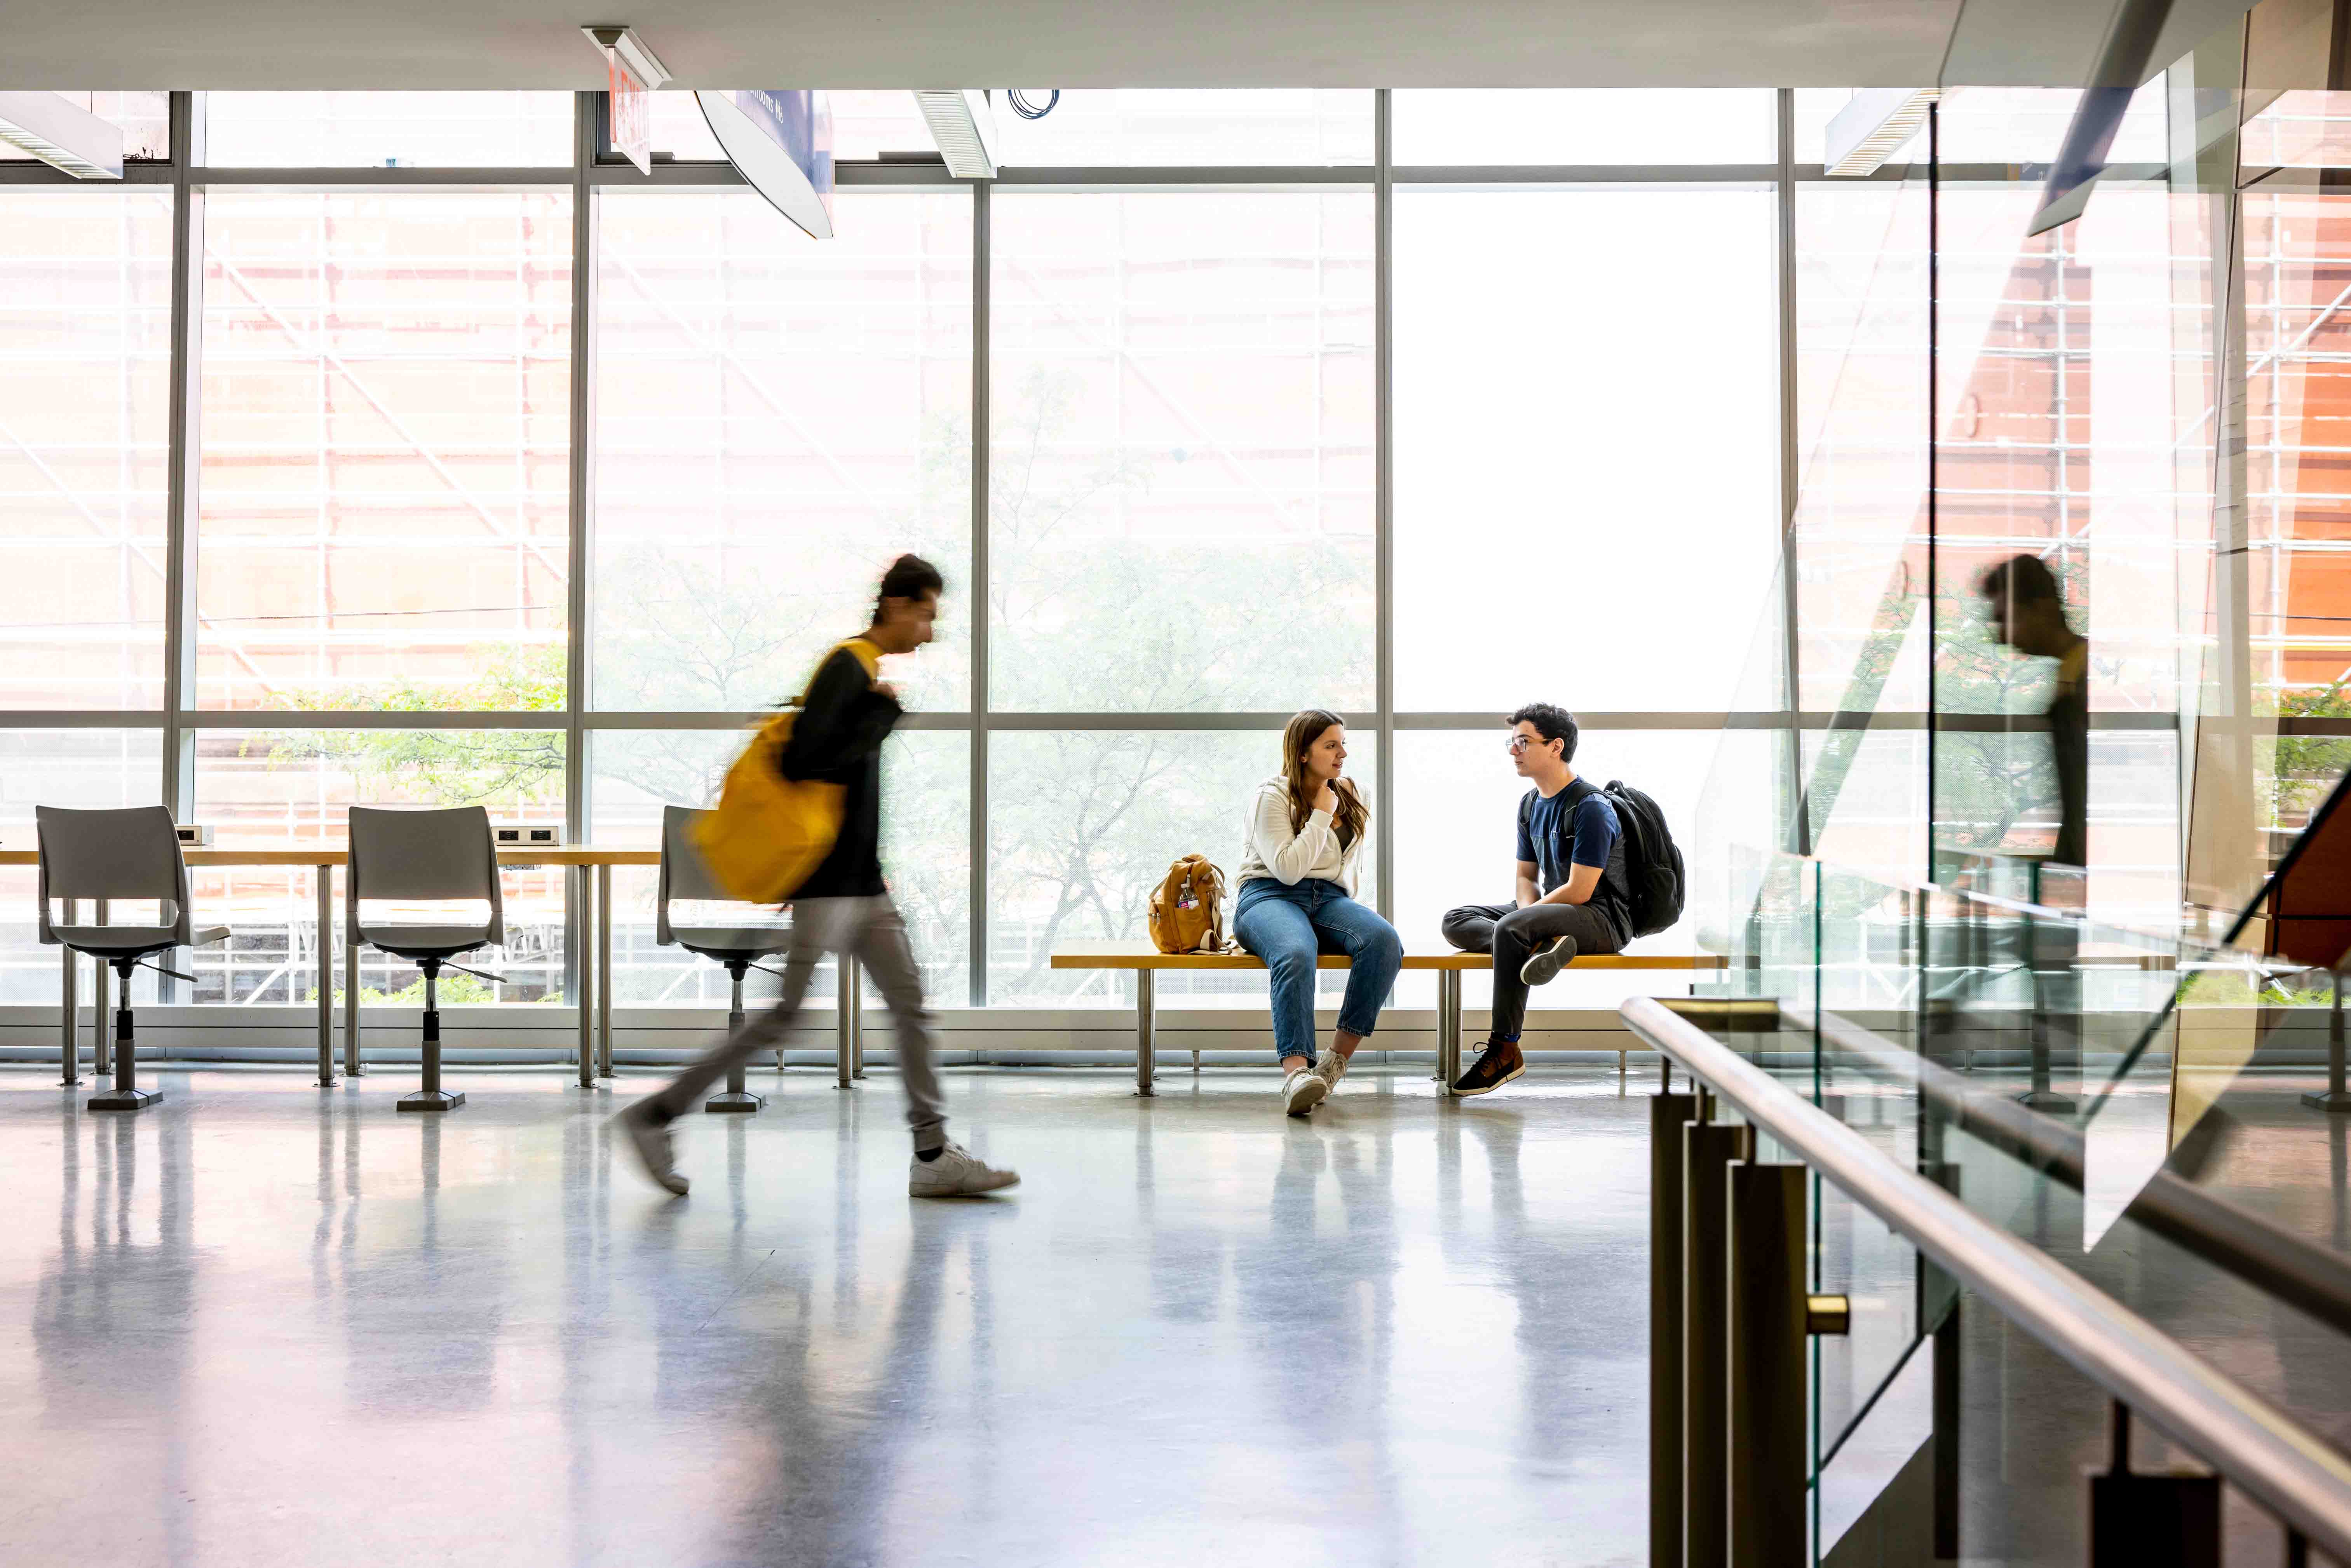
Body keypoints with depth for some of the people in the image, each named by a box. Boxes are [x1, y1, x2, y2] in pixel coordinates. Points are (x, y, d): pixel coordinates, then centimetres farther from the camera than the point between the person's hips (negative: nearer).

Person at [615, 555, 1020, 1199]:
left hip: (862, 883, 10)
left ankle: (933, 1155, 9)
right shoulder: (846, 669, -14)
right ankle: (656, 1115, 5)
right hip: (829, 880, -10)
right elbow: (802, 761, -23)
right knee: (787, 1015, -5)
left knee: (912, 1006, 6)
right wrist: (881, 719, -17)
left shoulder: (867, 673, 15)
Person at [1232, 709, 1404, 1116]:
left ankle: (1338, 1061, -30)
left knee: (1385, 940, -30)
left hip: (1329, 899, 5)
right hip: (1270, 896, -5)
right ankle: (1296, 1072, -51)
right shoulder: (1272, 797, -1)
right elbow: (1288, 869, -13)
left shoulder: (1348, 796, 19)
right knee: (1296, 955, -42)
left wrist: (1350, 910, 22)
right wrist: (1321, 815, -7)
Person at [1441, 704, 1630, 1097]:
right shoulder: (1531, 804, 12)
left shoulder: (1591, 808, -16)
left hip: (1603, 920, -9)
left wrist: (1526, 917, -12)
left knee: (1509, 928, -34)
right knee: (1456, 922, -1)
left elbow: (1579, 891, -20)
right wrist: (1529, 912, -6)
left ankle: (1504, 1050, -26)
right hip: (1554, 914, 9)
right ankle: (1542, 945, -26)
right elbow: (1526, 876, 16)